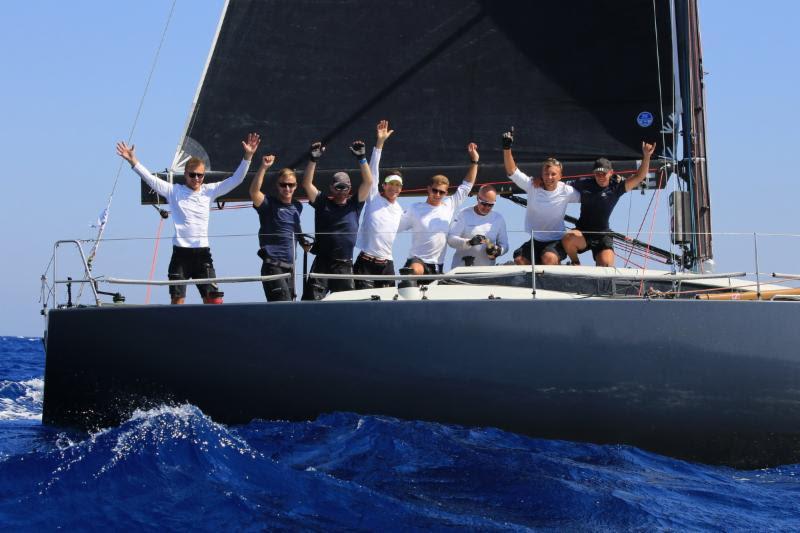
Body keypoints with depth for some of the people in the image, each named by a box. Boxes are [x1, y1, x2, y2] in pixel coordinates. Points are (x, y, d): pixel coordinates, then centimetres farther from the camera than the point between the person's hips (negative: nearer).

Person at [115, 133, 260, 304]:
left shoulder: (209, 191, 8)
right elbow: (150, 179, -3)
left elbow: (236, 179, 5)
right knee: (177, 300, 0)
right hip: (180, 253, -1)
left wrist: (247, 156, -5)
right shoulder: (174, 191, 3)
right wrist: (133, 161, -15)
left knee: (212, 299, -2)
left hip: (202, 252, 2)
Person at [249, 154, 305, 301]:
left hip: (290, 266, 7)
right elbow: (254, 191, -25)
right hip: (273, 265, -7)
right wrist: (264, 167, -32)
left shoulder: (297, 207, 14)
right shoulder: (269, 204, -5)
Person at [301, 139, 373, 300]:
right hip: (322, 262, -2)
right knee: (311, 300, -11)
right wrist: (313, 160, -13)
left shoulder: (354, 204, 10)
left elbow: (368, 182, 1)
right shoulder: (322, 203, 7)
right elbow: (307, 184, -3)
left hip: (345, 264, 2)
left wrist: (362, 158, -8)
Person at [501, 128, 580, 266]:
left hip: (556, 241, -3)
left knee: (549, 259, -33)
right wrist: (507, 148, -25)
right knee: (519, 261, -17)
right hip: (535, 240, 3)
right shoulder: (532, 186, -6)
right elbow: (512, 171, -12)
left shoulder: (566, 191, -8)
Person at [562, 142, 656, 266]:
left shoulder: (616, 187, -2)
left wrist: (646, 157, -23)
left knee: (607, 266, -19)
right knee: (569, 238, -34)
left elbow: (639, 177, -10)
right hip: (582, 232, 0)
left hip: (603, 234, 0)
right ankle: (575, 264, -4)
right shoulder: (584, 184, 0)